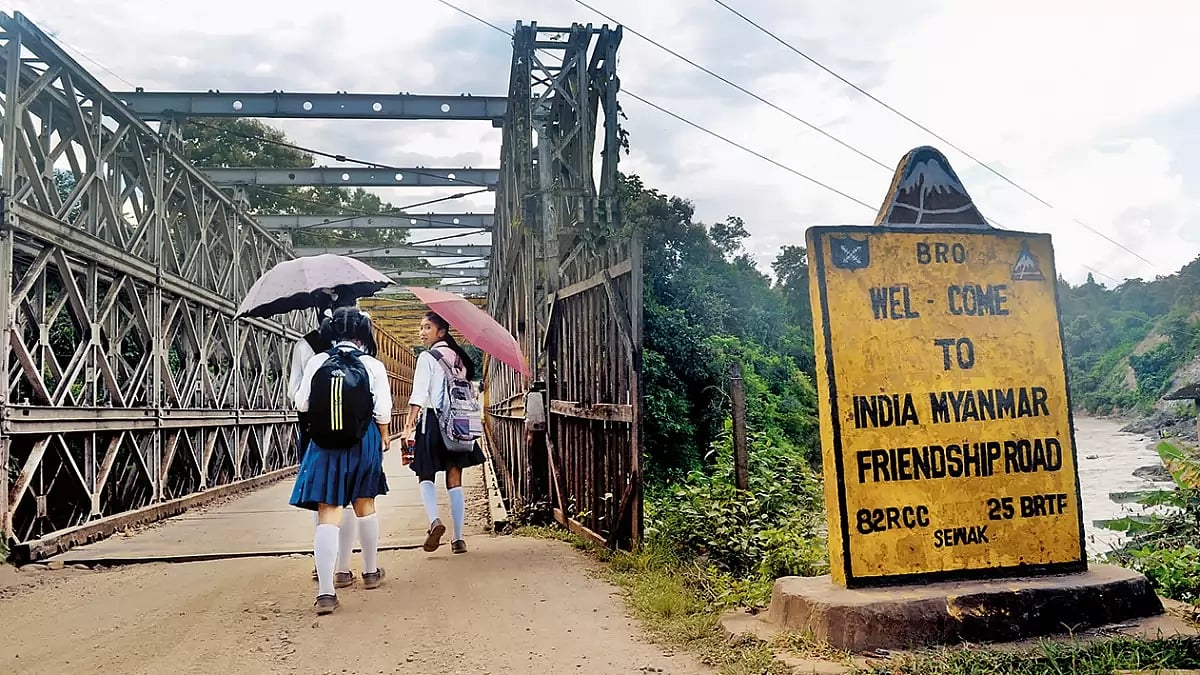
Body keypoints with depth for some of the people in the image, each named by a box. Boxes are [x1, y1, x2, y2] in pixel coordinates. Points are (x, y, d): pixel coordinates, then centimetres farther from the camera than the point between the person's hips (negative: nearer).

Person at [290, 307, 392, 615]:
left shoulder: (317, 362, -4)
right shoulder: (373, 366, -7)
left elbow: (301, 404, 0)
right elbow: (382, 411, -6)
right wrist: (383, 437, 12)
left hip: (324, 446, 0)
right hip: (363, 444, 0)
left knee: (327, 515, -2)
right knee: (365, 505, 20)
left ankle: (325, 592, -11)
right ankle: (371, 571, 35)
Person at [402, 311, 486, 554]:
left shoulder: (427, 357, -6)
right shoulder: (458, 358, 12)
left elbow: (419, 395, -14)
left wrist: (409, 425, -15)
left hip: (432, 420, -5)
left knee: (426, 475, 8)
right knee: (455, 480, 6)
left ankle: (434, 521, -15)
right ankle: (458, 538, 6)